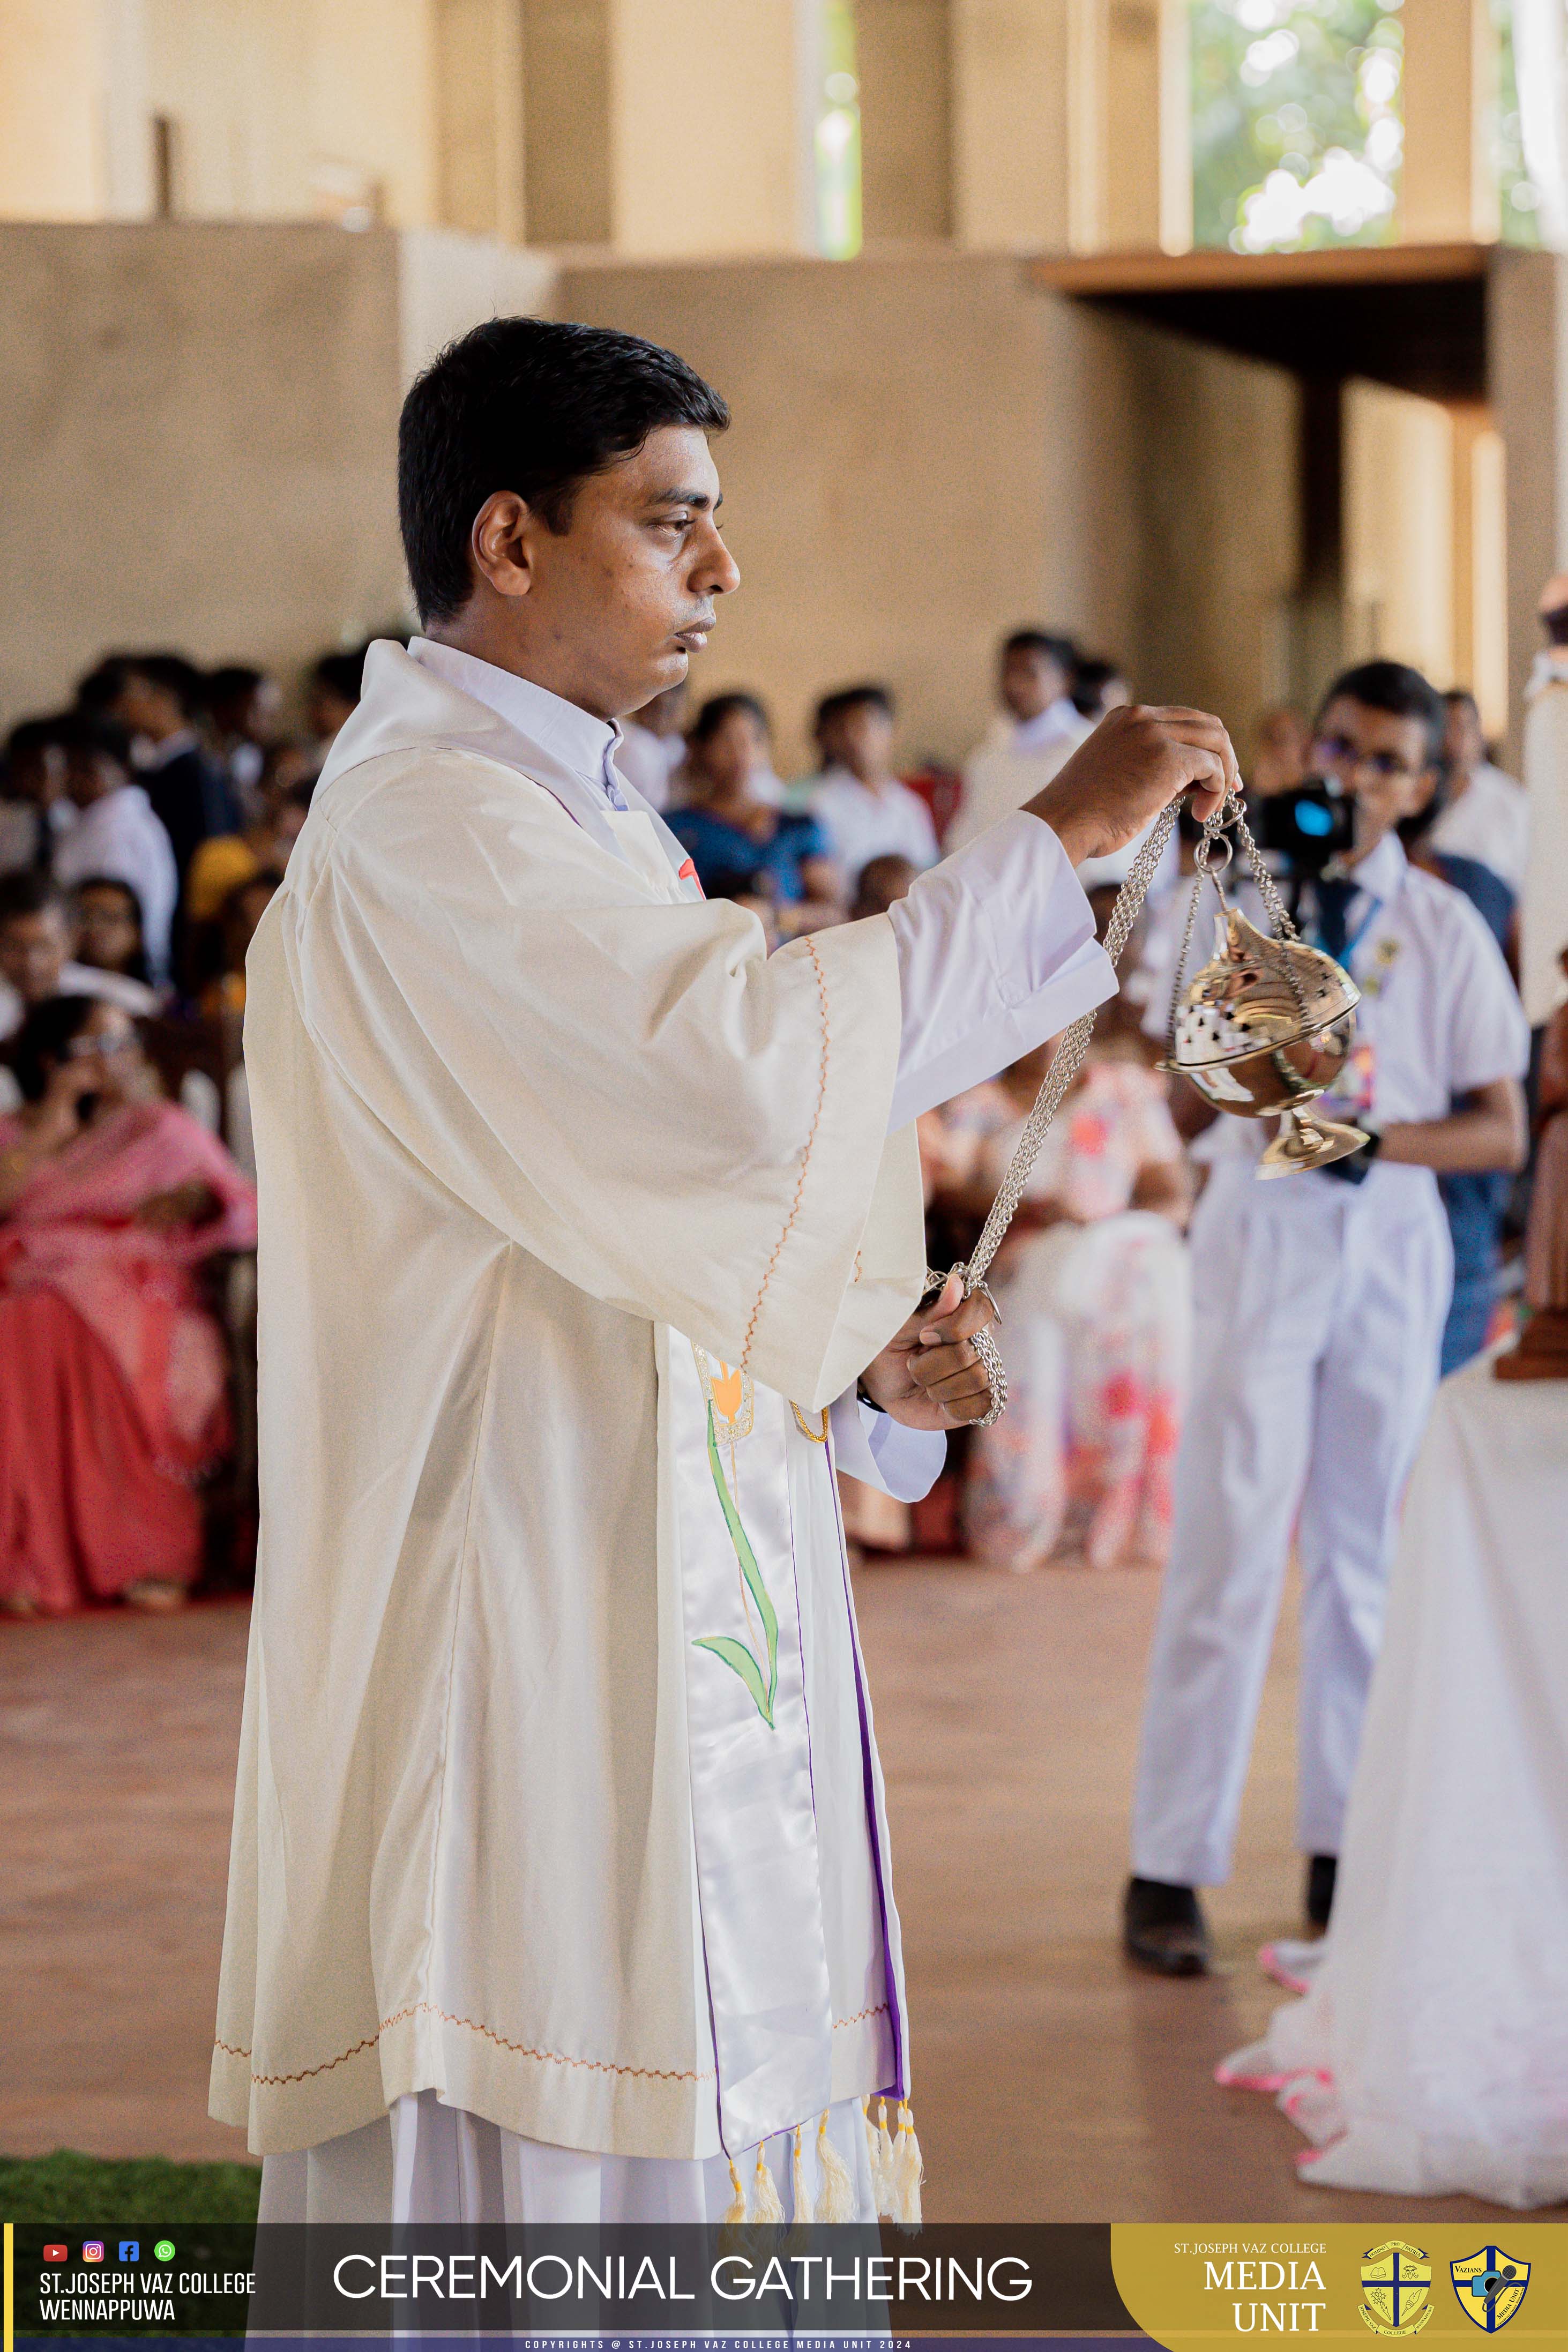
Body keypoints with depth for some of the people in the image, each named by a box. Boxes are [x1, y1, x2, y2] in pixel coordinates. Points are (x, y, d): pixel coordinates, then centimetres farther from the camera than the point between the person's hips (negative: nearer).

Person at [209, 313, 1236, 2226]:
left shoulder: (568, 819, 19)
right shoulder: (423, 822, -15)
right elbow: (746, 1063, -30)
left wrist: (856, 1365, 4)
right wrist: (1055, 837, -22)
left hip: (671, 1647, 10)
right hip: (531, 1673, -10)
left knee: (715, 2139, 11)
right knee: (552, 2160, -6)